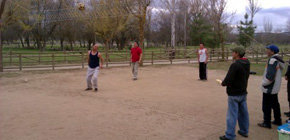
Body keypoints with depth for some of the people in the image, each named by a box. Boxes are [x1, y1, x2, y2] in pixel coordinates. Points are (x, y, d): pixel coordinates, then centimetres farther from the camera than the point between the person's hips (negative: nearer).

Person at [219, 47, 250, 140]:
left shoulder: (235, 65, -22)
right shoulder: (247, 64, 6)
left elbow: (228, 79, -25)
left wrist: (223, 83, -4)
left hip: (234, 94, -8)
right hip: (243, 92, 9)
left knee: (232, 115, -2)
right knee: (243, 113, 18)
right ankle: (244, 131, 31)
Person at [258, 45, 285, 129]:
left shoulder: (272, 60, -22)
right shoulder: (279, 60, 9)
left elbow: (270, 75, -27)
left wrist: (264, 83, -13)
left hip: (269, 88, -10)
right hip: (275, 88, 10)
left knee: (266, 106, 1)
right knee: (275, 104, 20)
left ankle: (267, 123, 8)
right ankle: (278, 121, 32)